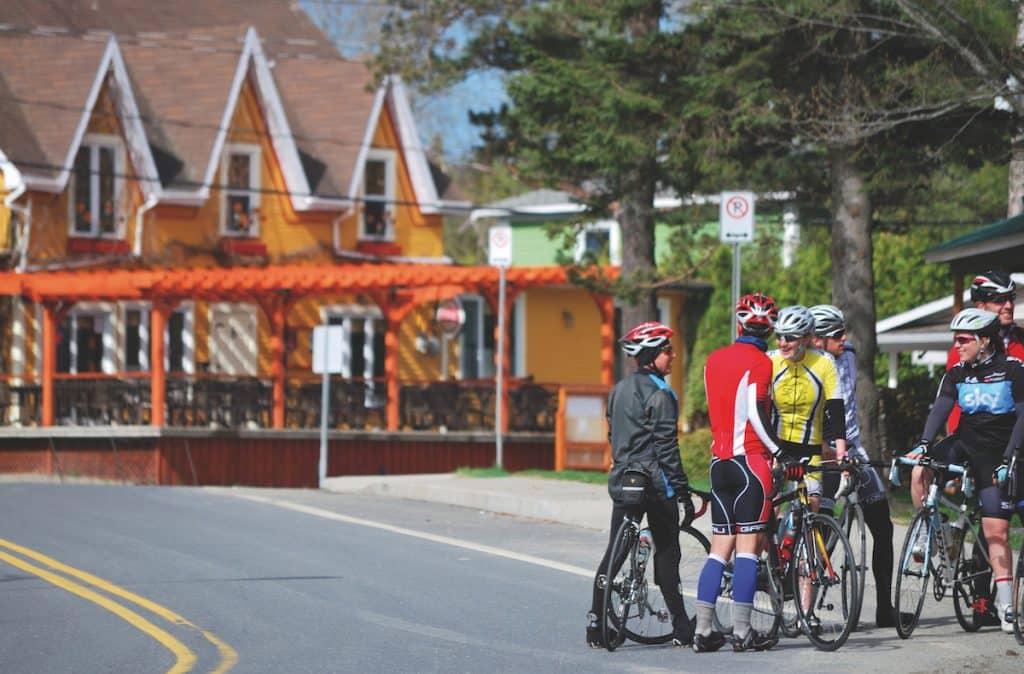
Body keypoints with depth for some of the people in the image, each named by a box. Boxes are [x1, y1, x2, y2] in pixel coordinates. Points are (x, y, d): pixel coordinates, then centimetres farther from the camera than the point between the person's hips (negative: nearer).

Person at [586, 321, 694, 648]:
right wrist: (684, 492, -12)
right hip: (655, 482, -7)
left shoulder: (618, 390, 12)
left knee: (614, 553, 7)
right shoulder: (659, 394, -13)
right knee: (667, 554, 0)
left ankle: (596, 625, 2)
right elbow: (666, 447, -15)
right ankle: (681, 629, 3)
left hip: (622, 481, 7)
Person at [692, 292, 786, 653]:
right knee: (748, 546, -4)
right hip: (750, 460, -6)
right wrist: (779, 451, -10)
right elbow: (757, 414, -16)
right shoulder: (759, 362, -8)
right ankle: (742, 632, -7)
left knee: (720, 548, 9)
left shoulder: (714, 359, 13)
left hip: (719, 459, 6)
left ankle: (703, 630, 5)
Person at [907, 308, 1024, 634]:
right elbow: (941, 408, -9)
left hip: (996, 452, -4)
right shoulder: (956, 373, 2)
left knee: (996, 530, -7)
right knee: (919, 472, -26)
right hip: (964, 441, 4)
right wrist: (924, 444, -26)